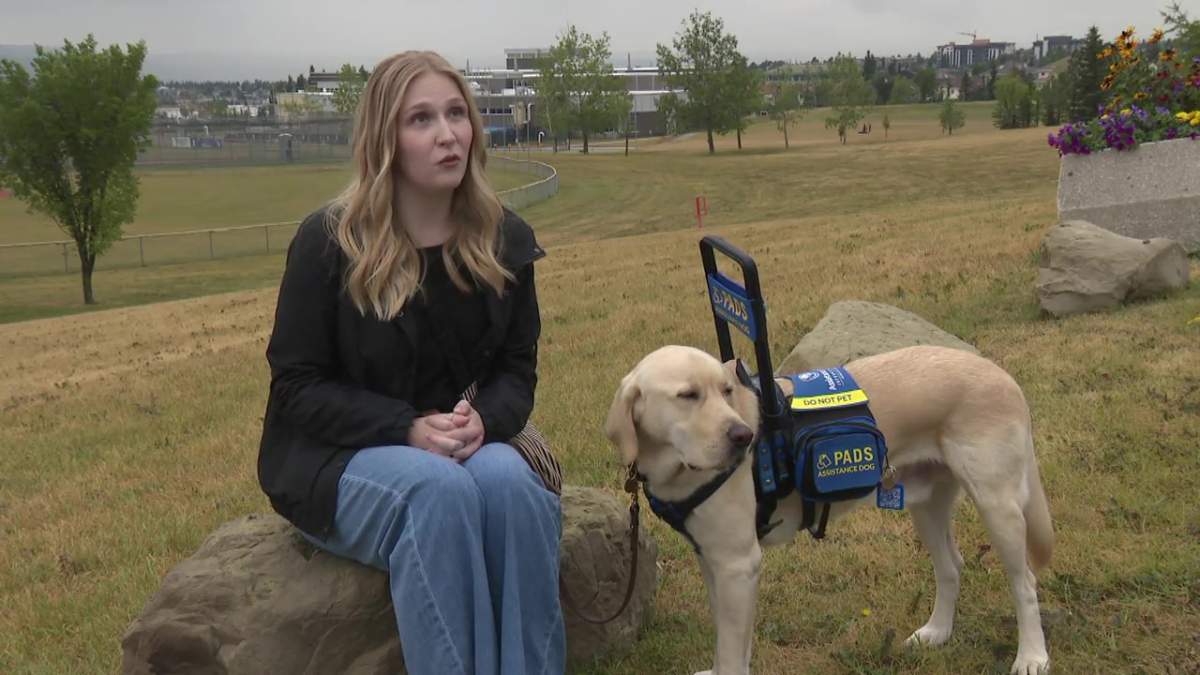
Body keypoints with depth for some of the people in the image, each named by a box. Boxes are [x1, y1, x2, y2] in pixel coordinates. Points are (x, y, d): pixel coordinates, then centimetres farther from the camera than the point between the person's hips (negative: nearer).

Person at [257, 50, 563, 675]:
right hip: (335, 457, -3)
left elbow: (517, 370, 5)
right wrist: (407, 430, -23)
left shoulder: (504, 240, 1)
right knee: (439, 490, -35)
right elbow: (297, 387, -10)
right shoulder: (329, 242, -11)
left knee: (508, 480, -30)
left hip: (460, 445, 3)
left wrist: (484, 420, -19)